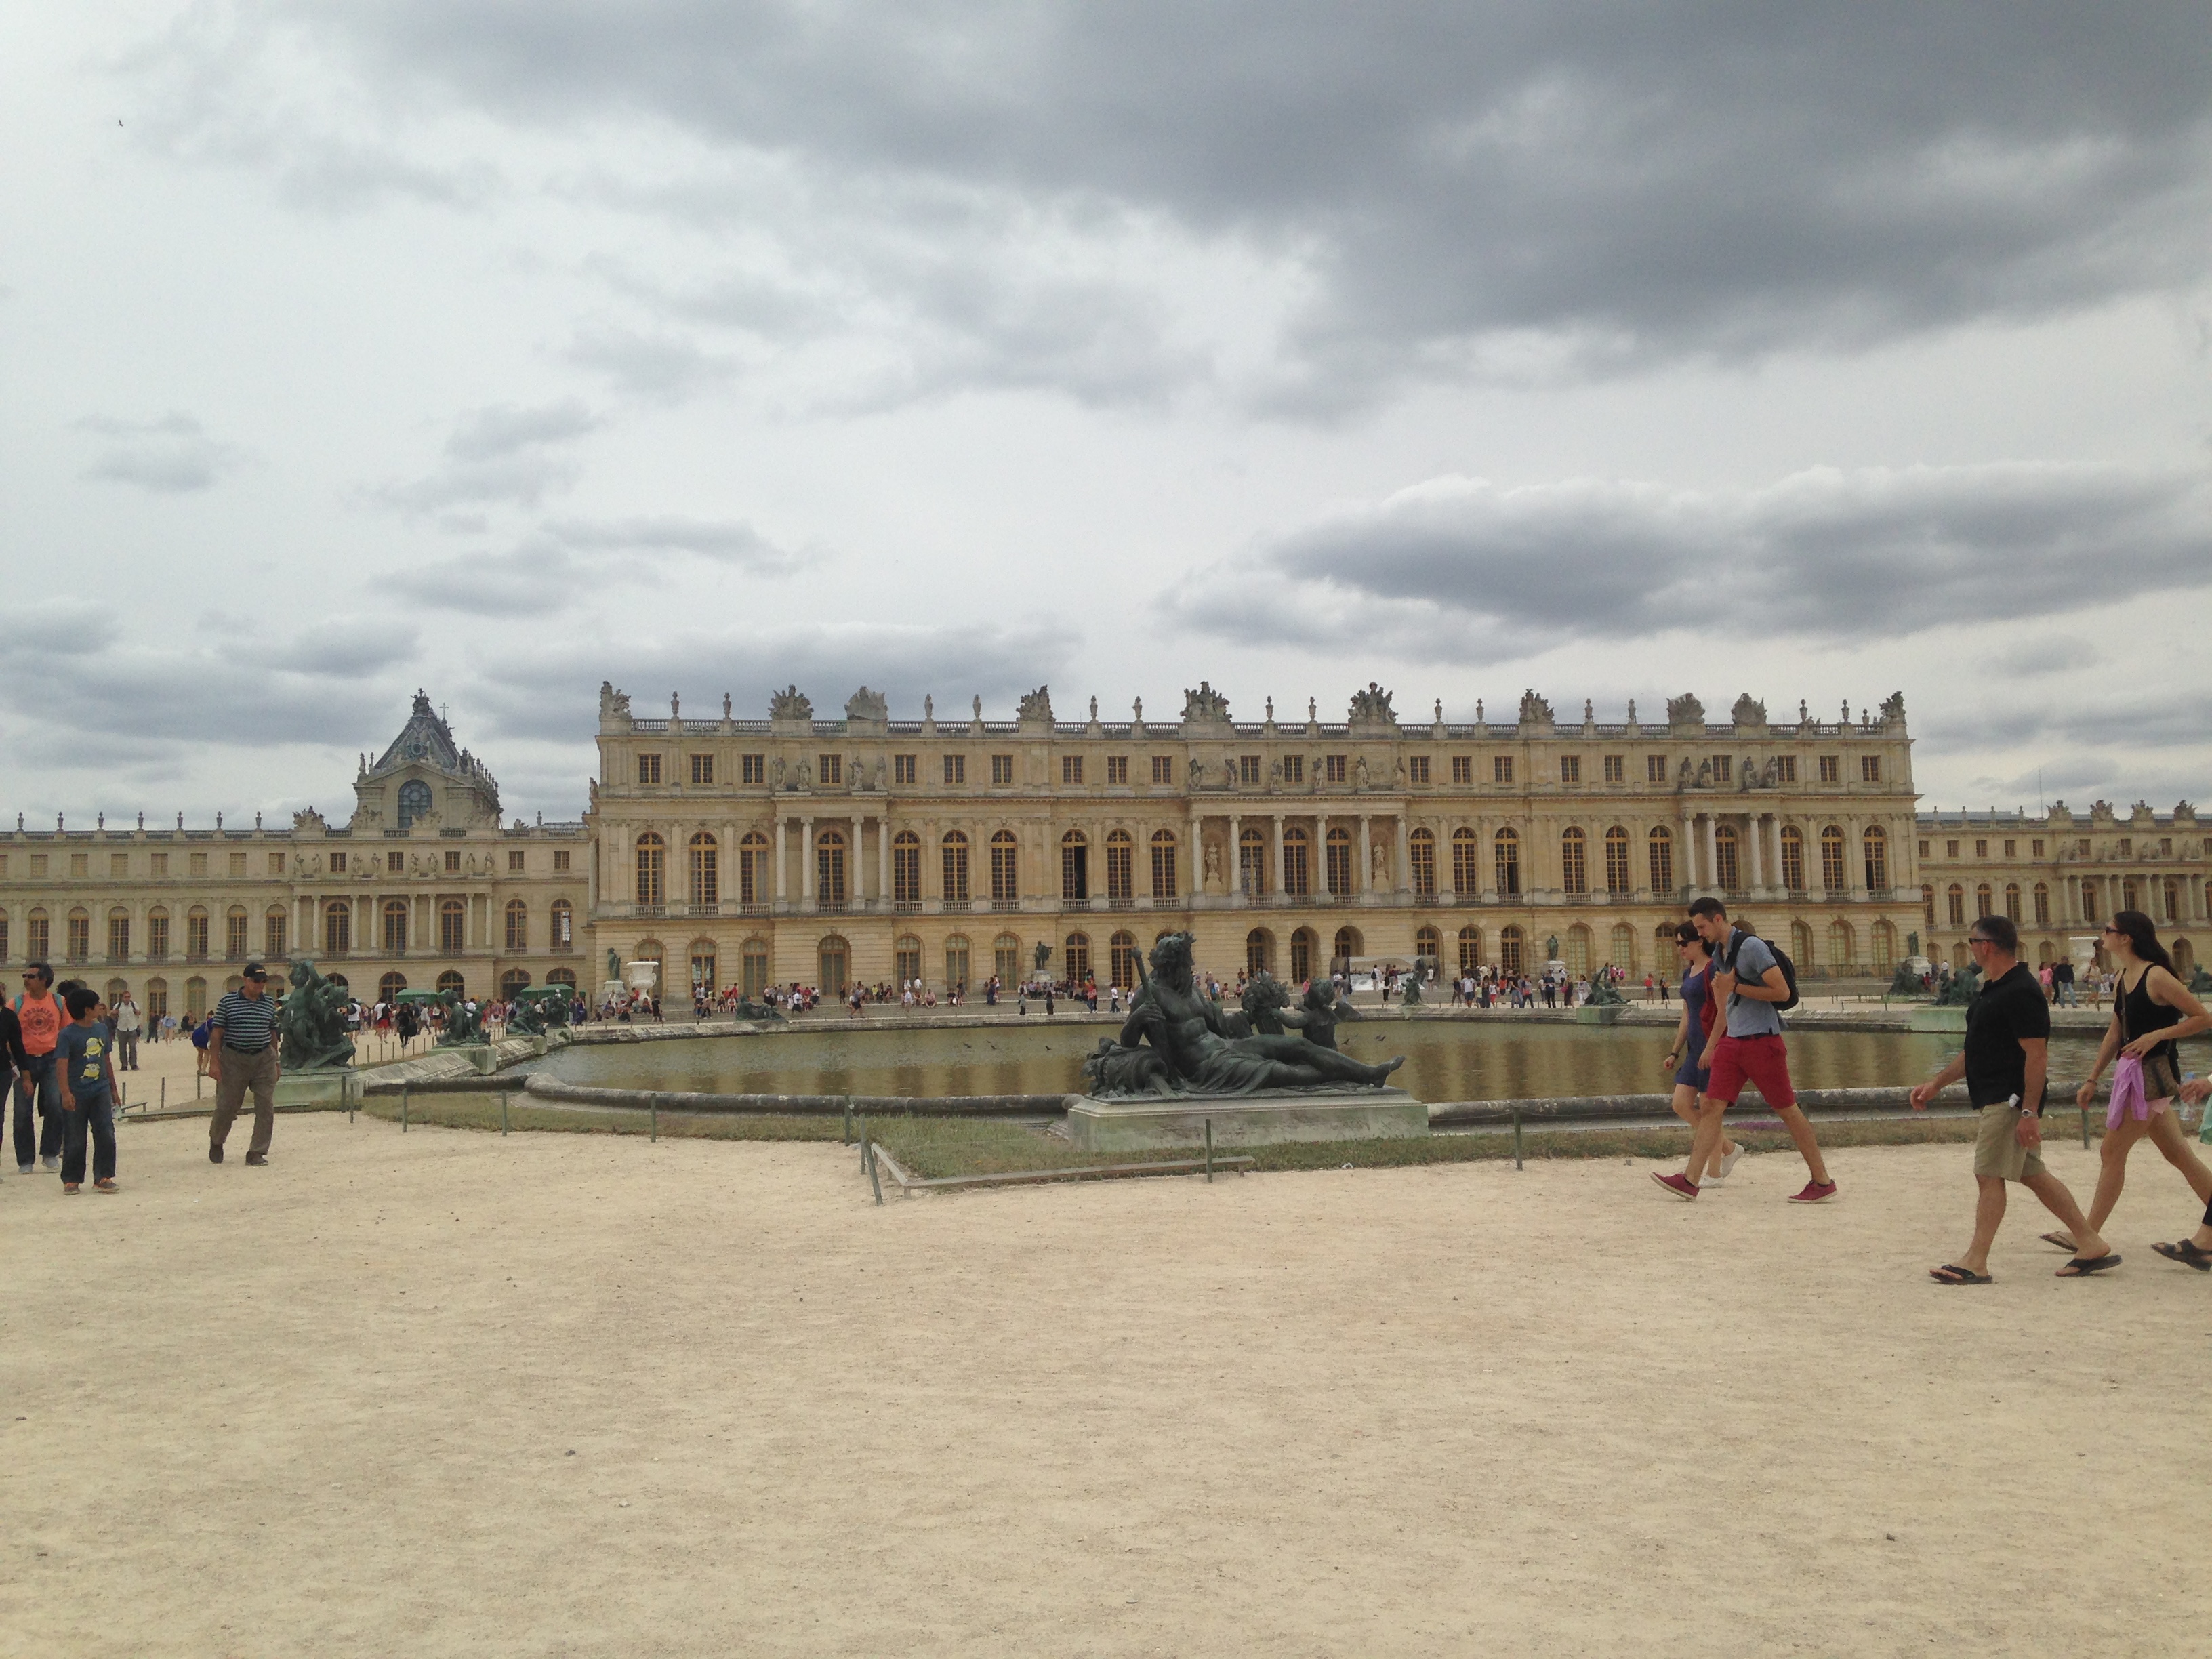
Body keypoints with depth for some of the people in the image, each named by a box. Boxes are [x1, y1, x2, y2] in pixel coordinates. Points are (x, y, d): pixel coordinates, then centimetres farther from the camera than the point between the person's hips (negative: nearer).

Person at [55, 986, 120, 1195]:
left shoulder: (102, 1029, 9)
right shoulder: (67, 1034, -10)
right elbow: (62, 1064, -18)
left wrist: (113, 1088, 21)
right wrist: (66, 1093, -29)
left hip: (101, 1091, 5)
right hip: (77, 1094, -5)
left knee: (106, 1135, -3)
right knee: (75, 1140, 5)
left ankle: (103, 1178, 3)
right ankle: (71, 1179, 19)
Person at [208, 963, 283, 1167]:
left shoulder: (269, 1002, 9)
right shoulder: (228, 1000, -1)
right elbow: (217, 1032, -2)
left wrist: (275, 1063, 15)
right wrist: (214, 1062, -8)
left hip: (264, 1059, 3)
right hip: (234, 1059, -3)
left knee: (266, 1108, -3)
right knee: (226, 1106, 5)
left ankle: (256, 1152, 5)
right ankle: (216, 1142, 33)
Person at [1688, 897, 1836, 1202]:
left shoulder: (1751, 946, -12)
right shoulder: (1719, 954, 14)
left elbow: (1782, 992, -17)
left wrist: (1735, 987, -16)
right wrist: (1710, 1047, 21)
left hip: (1762, 1040, -8)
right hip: (1732, 1041, 8)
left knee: (1787, 1110, 0)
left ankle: (1823, 1181, 11)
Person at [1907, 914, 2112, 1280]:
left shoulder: (2021, 992, -17)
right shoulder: (1990, 989, 15)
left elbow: (2037, 1055, -21)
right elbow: (1975, 1051, 22)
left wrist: (2029, 1112, -24)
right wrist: (1936, 1083, 18)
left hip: (2010, 1101, -10)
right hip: (1995, 1099, 10)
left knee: (1989, 1174, -8)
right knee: (2032, 1174, 14)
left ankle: (1975, 1263, -5)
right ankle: (2093, 1246, 21)